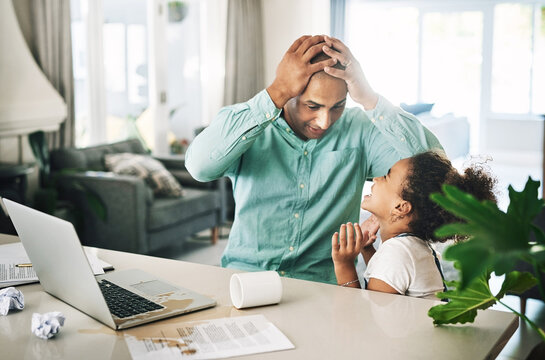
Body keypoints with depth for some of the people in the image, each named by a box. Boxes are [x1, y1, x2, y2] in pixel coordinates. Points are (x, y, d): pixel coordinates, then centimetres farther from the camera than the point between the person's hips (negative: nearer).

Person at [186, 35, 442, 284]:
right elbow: (200, 165, -23)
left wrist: (368, 98, -17)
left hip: (324, 285, 1)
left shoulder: (358, 130, 0)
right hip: (244, 275, 0)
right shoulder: (244, 122, -3)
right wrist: (278, 92, -22)